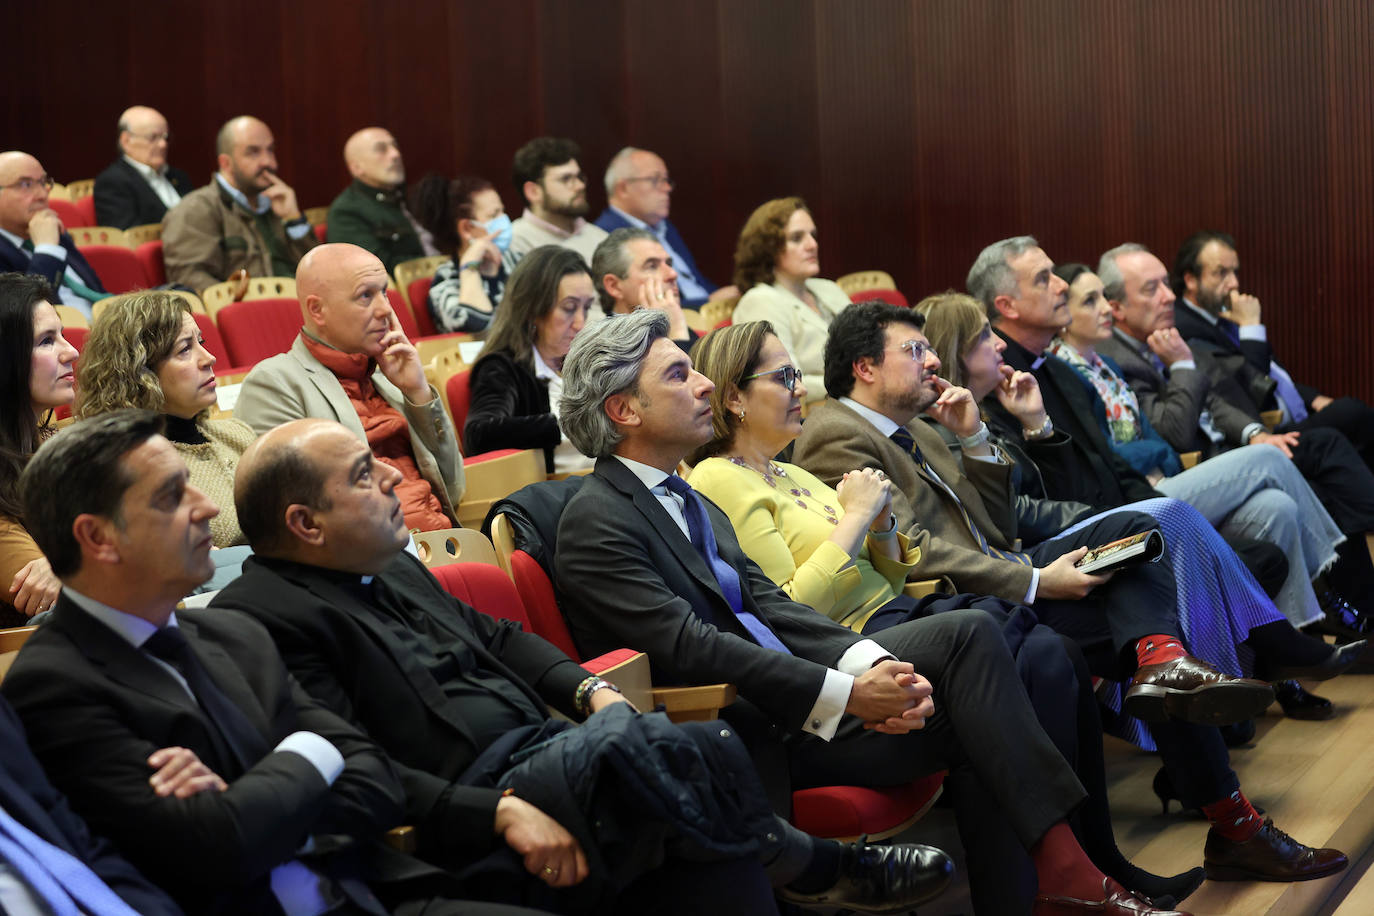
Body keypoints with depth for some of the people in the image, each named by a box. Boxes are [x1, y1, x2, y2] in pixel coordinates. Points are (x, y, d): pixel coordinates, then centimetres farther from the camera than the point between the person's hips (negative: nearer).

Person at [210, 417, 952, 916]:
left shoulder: (388, 567, 18)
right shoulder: (262, 616, -11)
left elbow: (494, 636, 27)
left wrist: (590, 689, 8)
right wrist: (502, 811, -25)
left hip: (541, 751, 9)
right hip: (465, 818, -9)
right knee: (636, 746, -27)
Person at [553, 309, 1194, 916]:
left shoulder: (690, 503, 19)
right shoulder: (595, 521, -11)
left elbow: (770, 609, 10)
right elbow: (693, 646, -21)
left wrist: (871, 665, -9)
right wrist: (847, 696, -22)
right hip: (743, 734, -8)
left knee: (967, 632, -7)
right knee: (963, 718, -15)